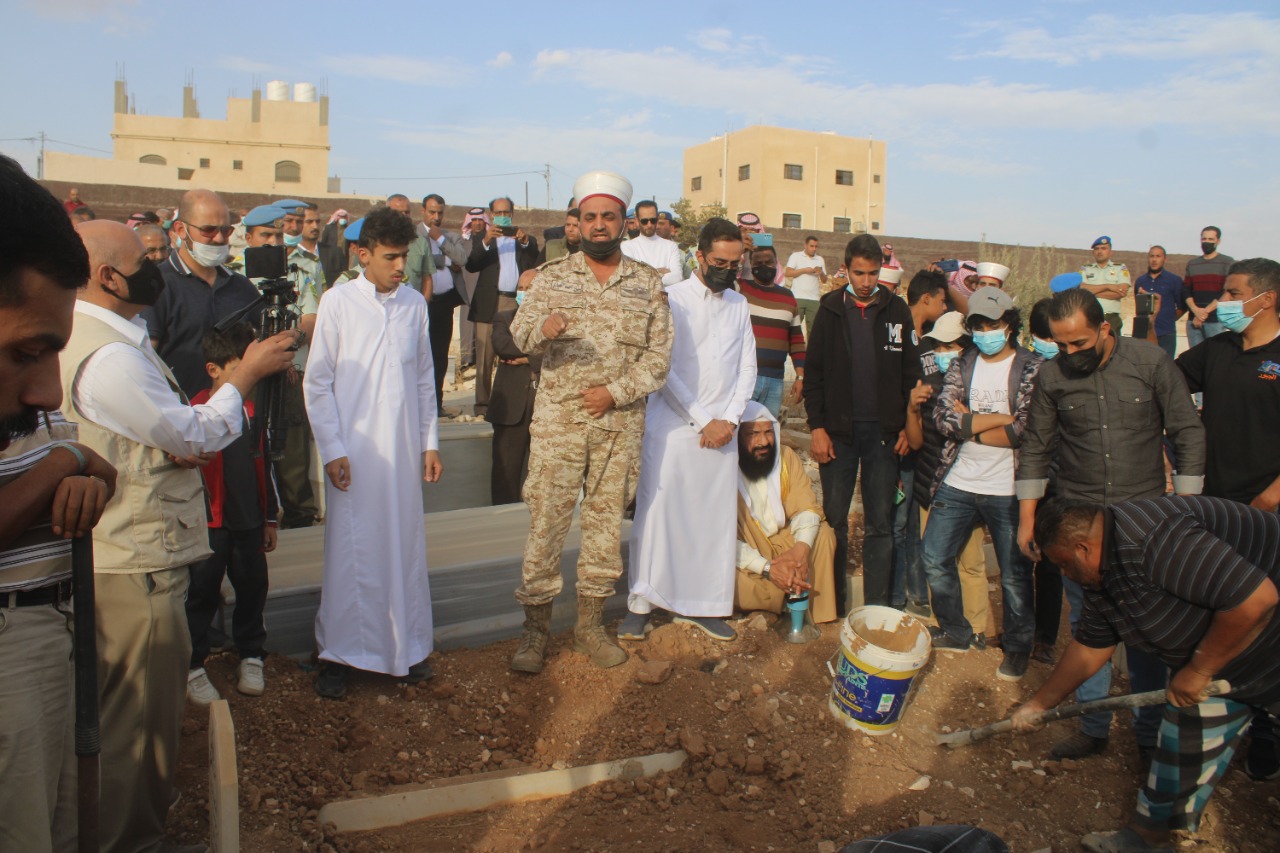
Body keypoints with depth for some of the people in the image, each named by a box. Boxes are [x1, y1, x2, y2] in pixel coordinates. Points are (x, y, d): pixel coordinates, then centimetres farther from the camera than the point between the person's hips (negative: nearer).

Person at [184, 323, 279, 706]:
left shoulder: (251, 409, 7)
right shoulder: (196, 411, -13)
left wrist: (269, 518, 16)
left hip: (249, 521, 6)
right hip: (210, 524, -5)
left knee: (253, 588, 12)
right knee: (202, 594, 6)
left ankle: (251, 656, 29)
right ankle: (193, 666, 20)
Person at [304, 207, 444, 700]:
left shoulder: (414, 303, 5)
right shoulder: (338, 302, -4)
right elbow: (317, 382, -2)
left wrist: (430, 442, 9)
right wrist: (332, 449, -7)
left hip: (403, 450, 3)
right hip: (354, 451, -3)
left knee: (405, 547, 9)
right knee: (349, 551, 3)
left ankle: (406, 646, 23)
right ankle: (337, 654, 17)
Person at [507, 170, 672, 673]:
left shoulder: (648, 284, 6)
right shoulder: (551, 276, 5)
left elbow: (658, 356, 2)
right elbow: (520, 335, -4)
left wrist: (615, 392, -11)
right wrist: (542, 328, -28)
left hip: (620, 424, 2)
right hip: (557, 421, -1)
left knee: (606, 522, 10)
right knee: (545, 522, 0)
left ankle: (590, 625, 24)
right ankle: (535, 628, 13)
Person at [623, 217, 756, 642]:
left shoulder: (739, 304, 13)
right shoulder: (673, 299, -3)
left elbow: (747, 368, 12)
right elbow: (664, 370, -8)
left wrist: (729, 419, -2)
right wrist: (702, 421, -10)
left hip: (722, 429, 4)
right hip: (673, 426, -4)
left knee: (715, 516, 5)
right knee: (657, 510, -4)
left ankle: (701, 605, 15)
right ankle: (640, 603, 5)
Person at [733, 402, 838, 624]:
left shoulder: (787, 457, -7)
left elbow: (807, 508, -10)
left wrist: (801, 547, -31)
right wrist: (767, 568, -34)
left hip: (781, 543, 5)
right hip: (744, 558, -5)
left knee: (823, 534, -16)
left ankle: (820, 618, -7)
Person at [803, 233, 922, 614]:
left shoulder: (897, 310, 4)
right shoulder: (831, 310, 3)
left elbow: (911, 373, 6)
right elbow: (813, 372, 2)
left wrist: (908, 426, -1)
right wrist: (816, 426, -5)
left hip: (883, 431, 0)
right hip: (838, 429, 0)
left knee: (880, 525, 5)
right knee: (834, 520, 6)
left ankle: (876, 608, 13)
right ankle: (832, 607, 17)